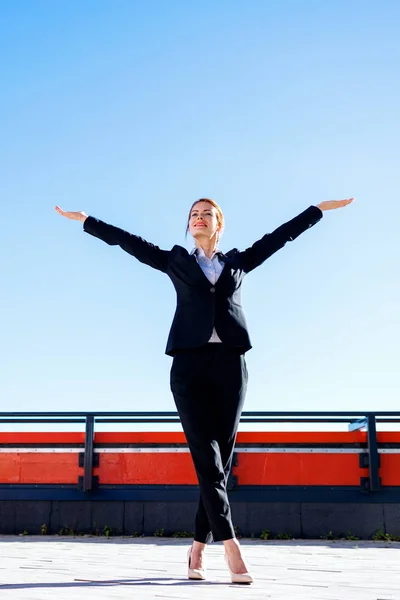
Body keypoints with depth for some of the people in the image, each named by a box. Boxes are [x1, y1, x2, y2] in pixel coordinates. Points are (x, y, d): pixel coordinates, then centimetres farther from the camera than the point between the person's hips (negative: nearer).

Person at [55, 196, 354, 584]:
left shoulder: (238, 261, 21)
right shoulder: (175, 261, 18)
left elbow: (280, 235, 23)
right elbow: (129, 242, 18)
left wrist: (320, 209, 24)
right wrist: (85, 220, 16)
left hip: (230, 364, 1)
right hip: (189, 364, -1)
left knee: (220, 460, -3)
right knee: (206, 457, -12)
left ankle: (199, 549, 3)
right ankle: (230, 545, -16)